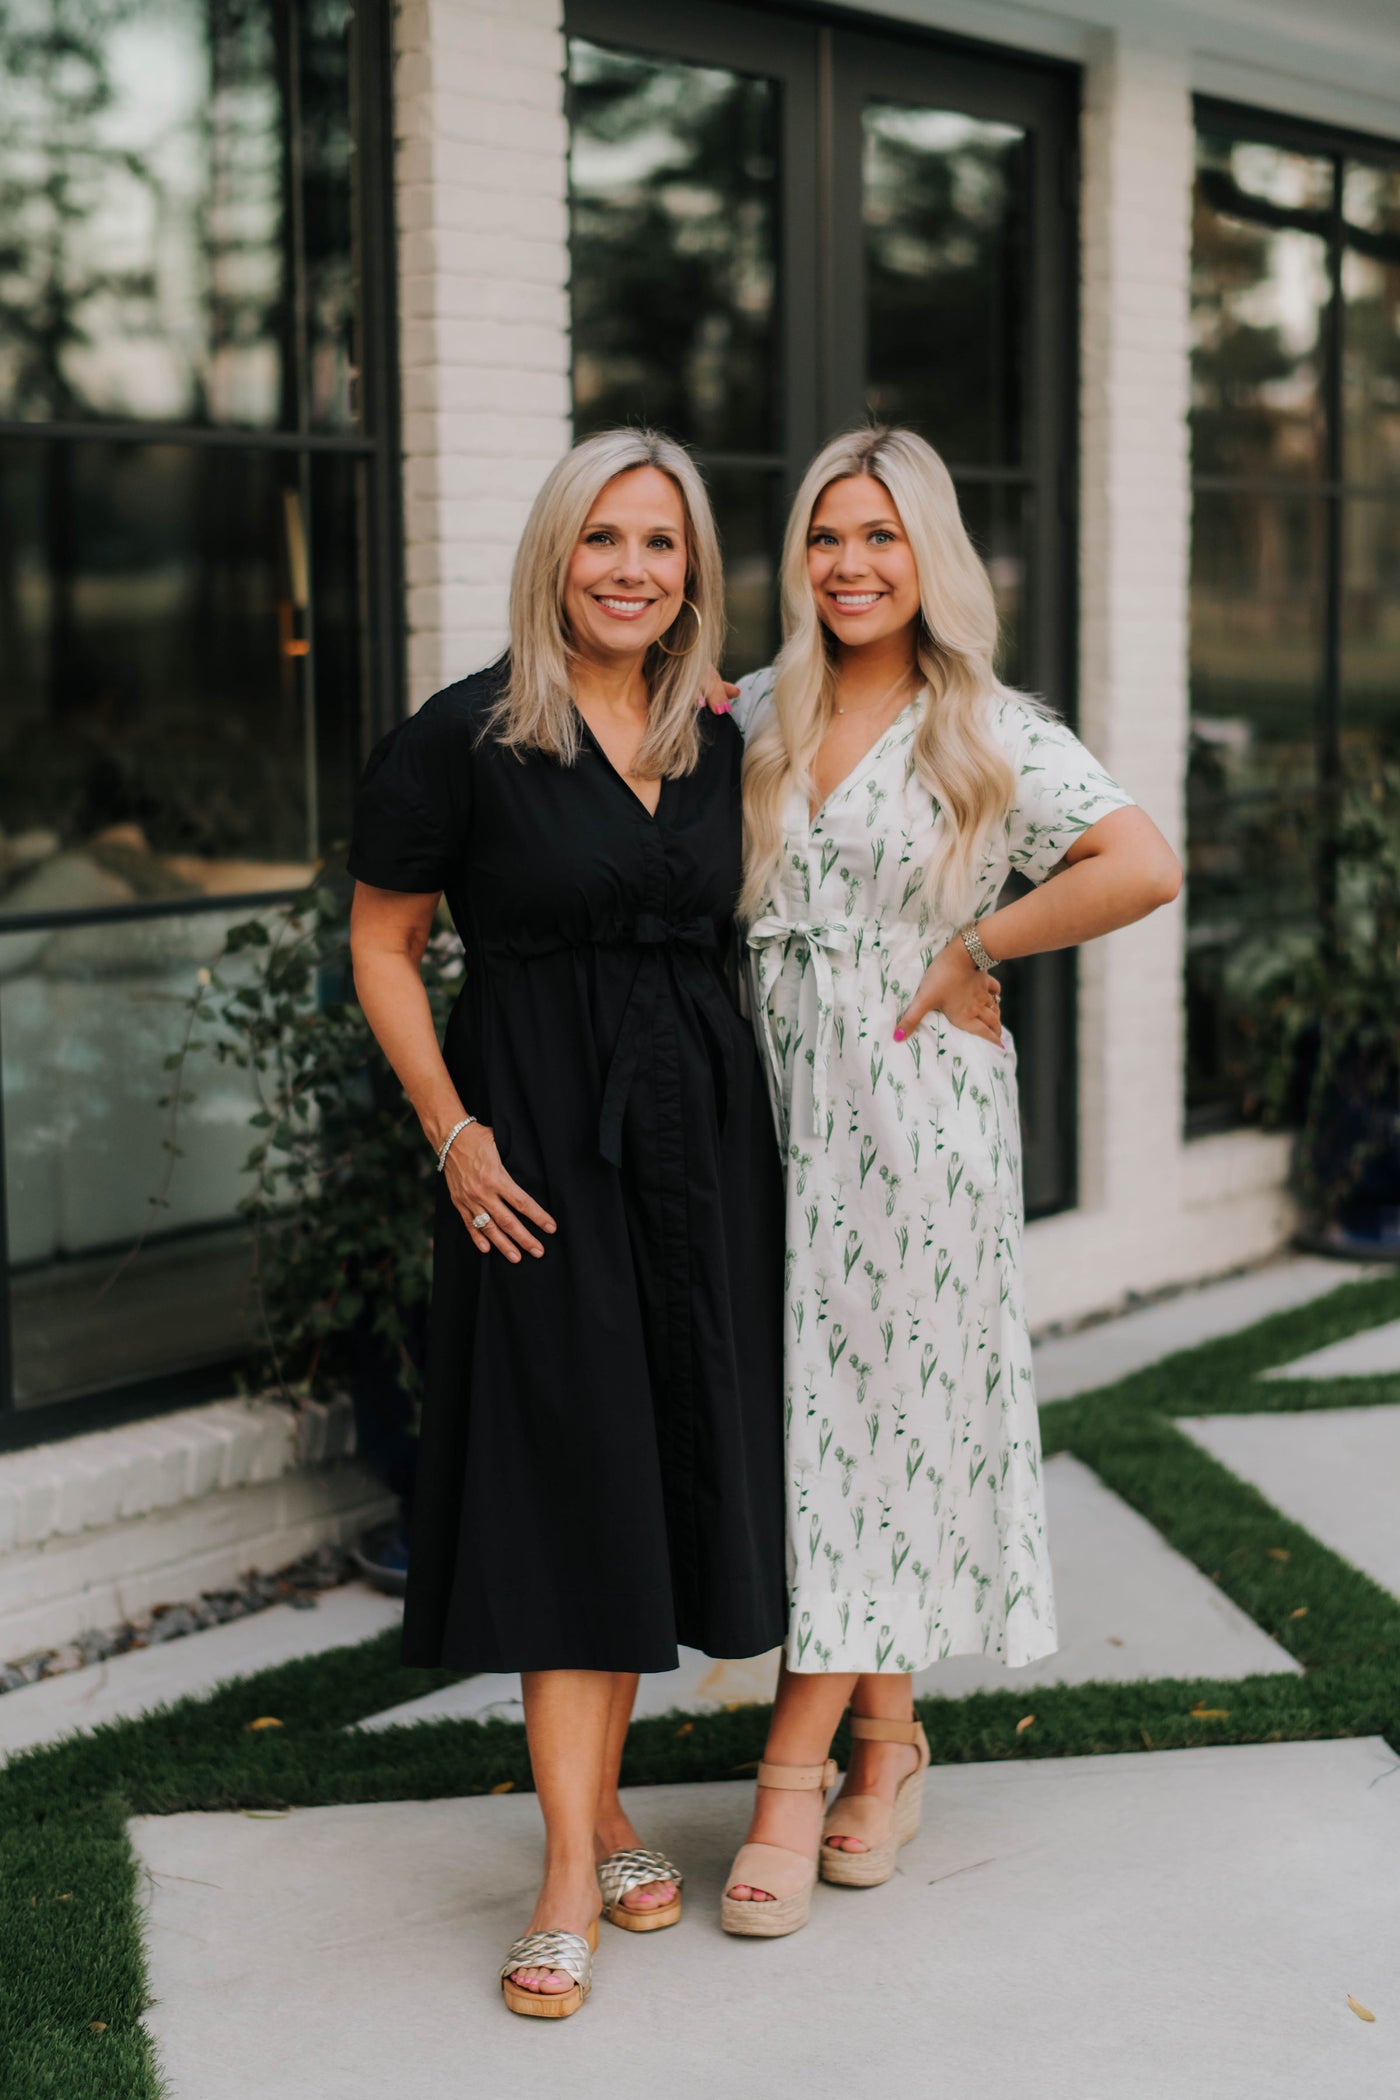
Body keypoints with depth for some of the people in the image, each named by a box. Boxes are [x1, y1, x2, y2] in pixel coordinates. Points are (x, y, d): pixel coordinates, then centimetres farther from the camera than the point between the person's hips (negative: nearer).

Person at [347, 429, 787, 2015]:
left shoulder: (716, 744, 9)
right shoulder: (464, 739, -6)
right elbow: (381, 945, -3)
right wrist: (455, 1134, -10)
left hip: (701, 1127, 5)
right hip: (543, 1141, -5)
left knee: (669, 1457, 8)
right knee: (571, 1477, -6)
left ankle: (600, 1807, 23)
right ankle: (575, 1871, 0)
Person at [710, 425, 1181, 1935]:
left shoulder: (993, 732, -3)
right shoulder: (750, 718, 9)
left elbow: (1142, 868, -13)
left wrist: (975, 947, -10)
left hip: (917, 1105, -4)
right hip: (778, 1097, 4)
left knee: (878, 1406, -1)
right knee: (813, 1411, 6)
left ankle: (795, 1768, 7)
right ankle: (885, 1741, 21)